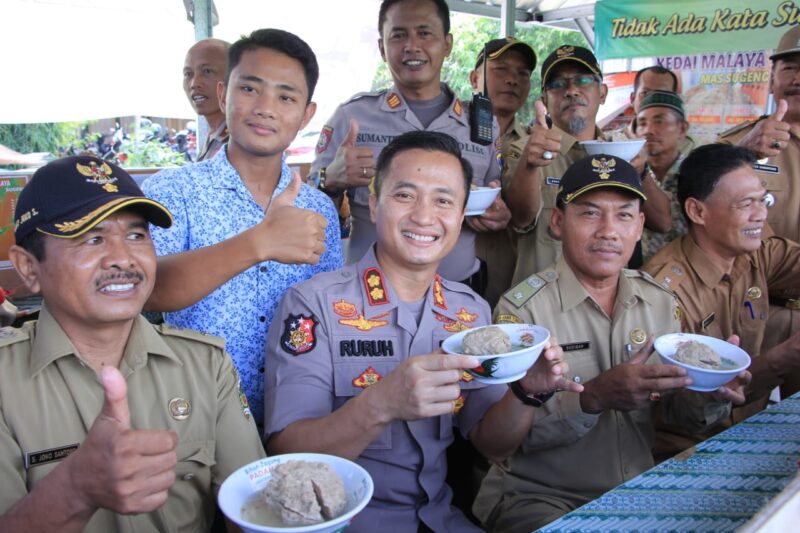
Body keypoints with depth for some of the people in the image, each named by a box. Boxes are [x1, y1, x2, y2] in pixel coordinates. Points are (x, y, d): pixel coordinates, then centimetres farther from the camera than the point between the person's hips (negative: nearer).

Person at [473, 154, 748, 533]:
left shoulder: (661, 302, 4)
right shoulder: (522, 308, -13)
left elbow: (677, 405, 8)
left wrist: (711, 396, -13)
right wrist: (593, 397, -31)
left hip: (638, 490, 5)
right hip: (537, 498, -5)